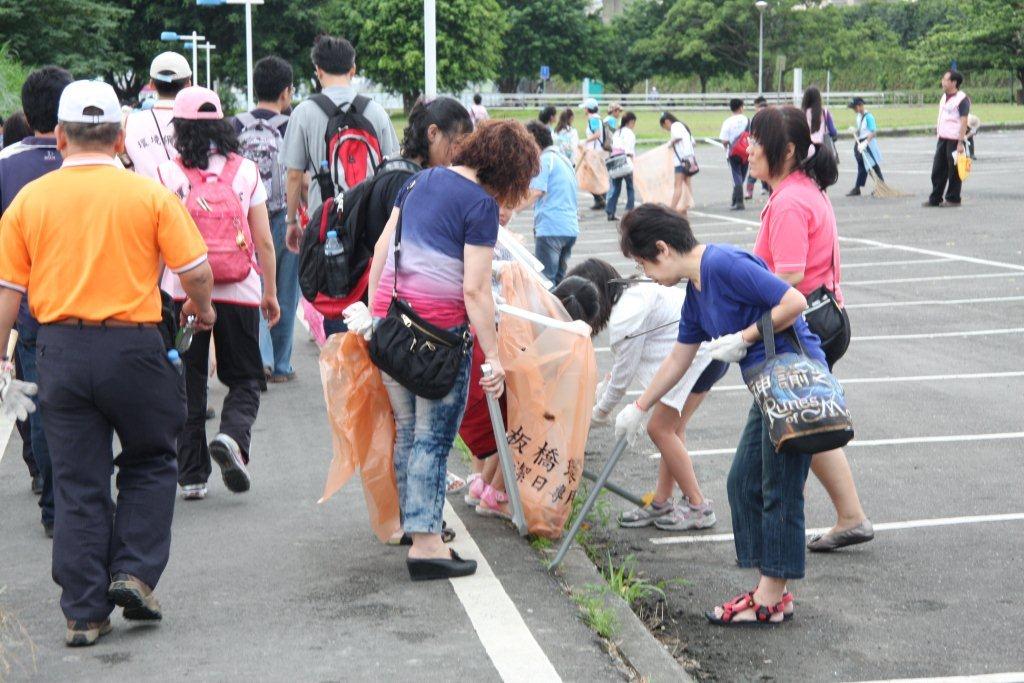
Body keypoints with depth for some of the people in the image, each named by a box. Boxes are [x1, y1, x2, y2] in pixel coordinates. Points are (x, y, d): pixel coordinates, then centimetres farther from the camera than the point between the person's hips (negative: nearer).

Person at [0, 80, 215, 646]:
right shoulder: (151, 195, -4)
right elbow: (197, 272, -4)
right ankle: (135, 573, 6)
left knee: (77, 483, 8)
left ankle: (84, 612, 10)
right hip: (133, 344, -2)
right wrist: (202, 308, 16)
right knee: (149, 463, 19)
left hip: (61, 349, 2)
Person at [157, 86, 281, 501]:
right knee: (245, 377, 12)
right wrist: (271, 294, 11)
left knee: (188, 382, 10)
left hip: (182, 291, 0)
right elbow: (264, 242, 3)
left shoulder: (167, 174, -2)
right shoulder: (246, 171, 3)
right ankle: (232, 436, -18)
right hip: (239, 292, 1)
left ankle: (192, 474, 10)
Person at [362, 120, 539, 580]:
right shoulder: (482, 204, -10)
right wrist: (493, 356, -9)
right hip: (439, 326, -7)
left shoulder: (421, 180, 12)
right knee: (434, 436, 0)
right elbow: (475, 290, -14)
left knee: (407, 429, 18)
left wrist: (373, 310, 19)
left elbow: (382, 247, 14)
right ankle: (425, 543, -1)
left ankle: (411, 521, 29)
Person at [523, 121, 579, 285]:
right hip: (571, 228, 9)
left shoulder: (544, 160, -7)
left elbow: (536, 192, -18)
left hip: (550, 228, -9)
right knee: (559, 277, 14)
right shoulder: (564, 159, 21)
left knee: (545, 278, -7)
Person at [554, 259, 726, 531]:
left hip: (702, 352, -10)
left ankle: (698, 508, 3)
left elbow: (623, 375, -10)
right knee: (671, 428, 13)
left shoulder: (625, 317, -21)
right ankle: (661, 504, 19)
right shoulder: (627, 293, 9)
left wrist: (601, 411, 5)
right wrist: (604, 384, 18)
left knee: (660, 429, -4)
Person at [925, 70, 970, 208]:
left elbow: (964, 121, -15)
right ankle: (935, 199, 13)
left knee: (954, 171, 0)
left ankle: (953, 199, 8)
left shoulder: (962, 99, -11)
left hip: (954, 140, -8)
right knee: (937, 170, 8)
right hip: (942, 139, 8)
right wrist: (937, 131, 18)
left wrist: (960, 143, -20)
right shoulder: (944, 97, 15)